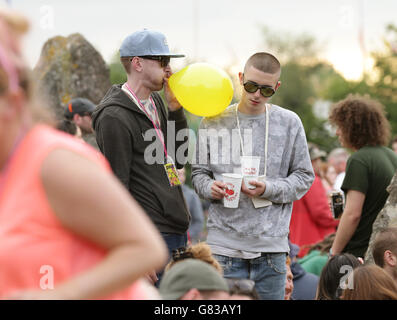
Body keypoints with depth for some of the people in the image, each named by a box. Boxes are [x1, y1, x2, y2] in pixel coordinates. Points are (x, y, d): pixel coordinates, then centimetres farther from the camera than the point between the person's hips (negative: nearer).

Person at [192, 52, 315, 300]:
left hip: (271, 243, 0)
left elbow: (304, 176, 6)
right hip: (224, 241, 0)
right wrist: (210, 188, -11)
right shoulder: (214, 122, 5)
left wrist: (268, 189, -11)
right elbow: (199, 172, 12)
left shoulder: (289, 123, 5)